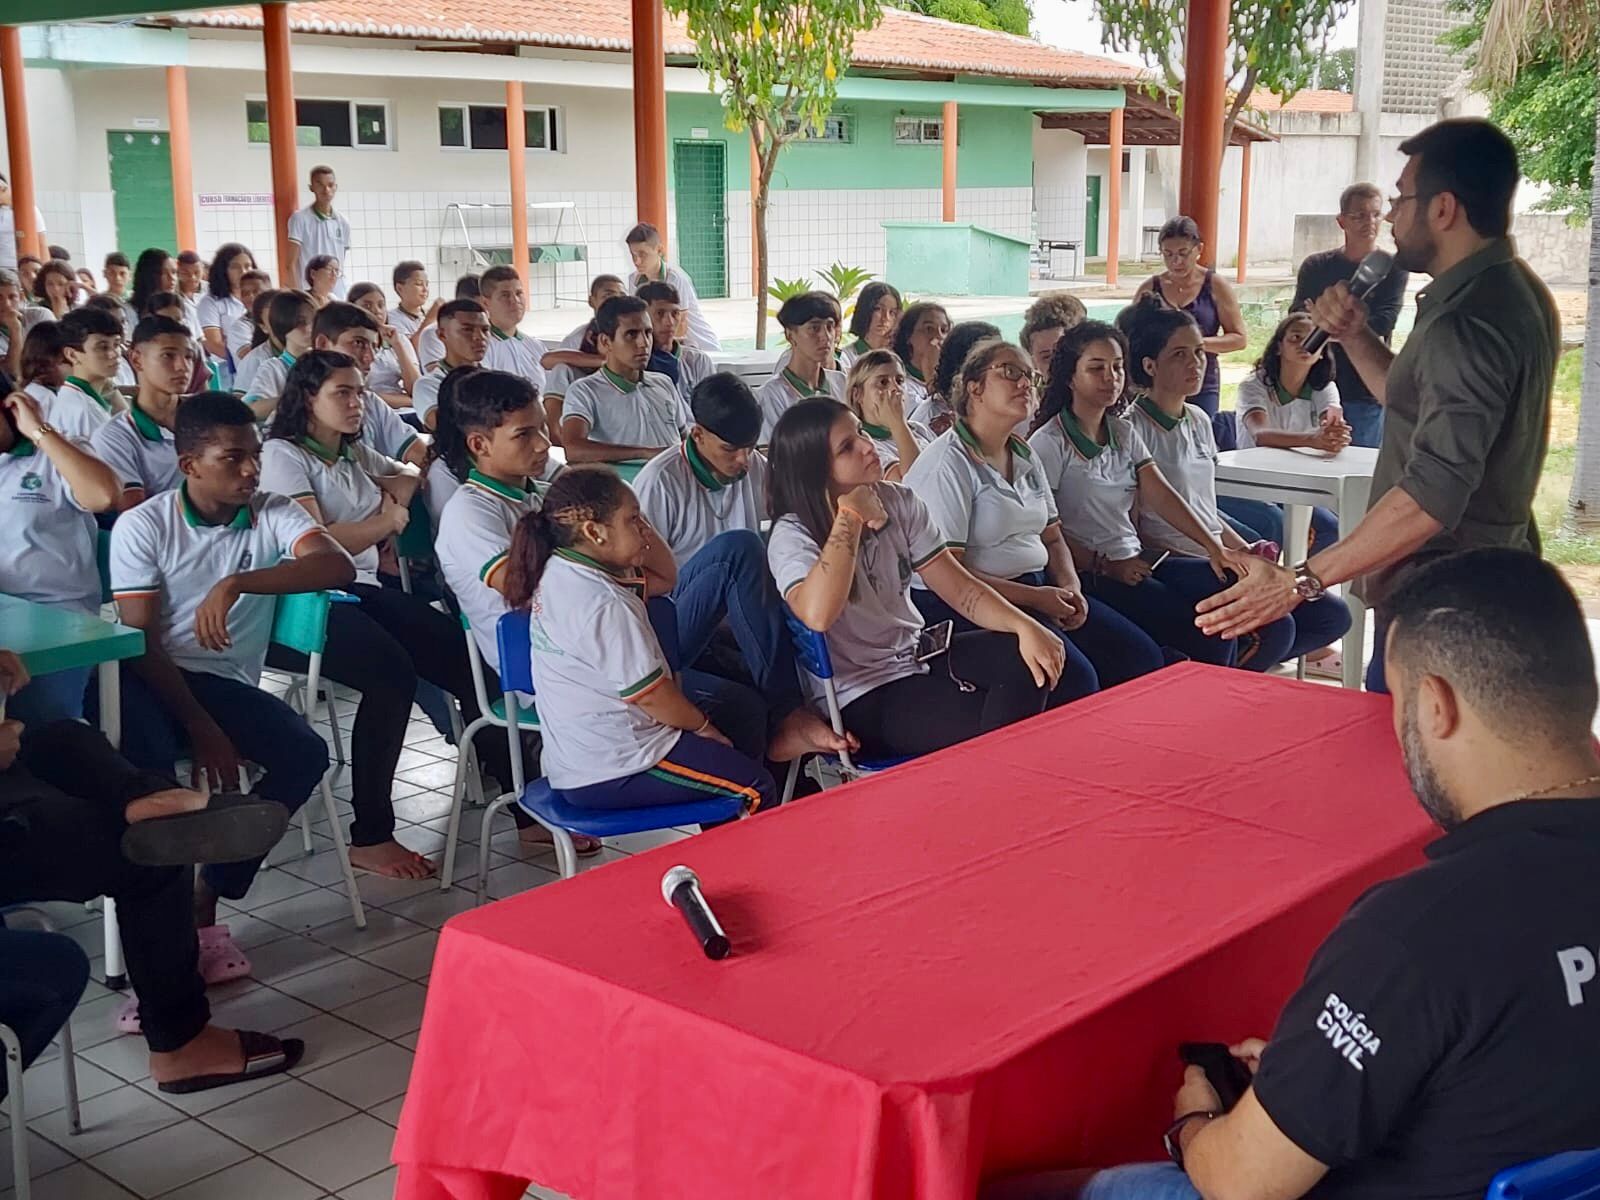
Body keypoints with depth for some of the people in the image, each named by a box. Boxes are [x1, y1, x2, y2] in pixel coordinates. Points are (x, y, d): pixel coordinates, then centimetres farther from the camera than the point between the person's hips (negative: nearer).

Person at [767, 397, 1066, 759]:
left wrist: (1024, 625, -19)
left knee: (1029, 656, -16)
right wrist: (851, 516, -29)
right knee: (994, 726, -23)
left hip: (918, 655, 6)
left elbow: (958, 586, -2)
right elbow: (818, 615, -36)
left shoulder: (899, 502, 1)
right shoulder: (793, 535, -16)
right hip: (864, 697, -6)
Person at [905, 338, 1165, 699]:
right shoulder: (948, 463, -12)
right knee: (1074, 677, -28)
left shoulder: (1024, 457, 16)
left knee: (1142, 656, -4)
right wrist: (1033, 598, -17)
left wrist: (1071, 587, -1)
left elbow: (1052, 538, 21)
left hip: (1037, 590, 9)